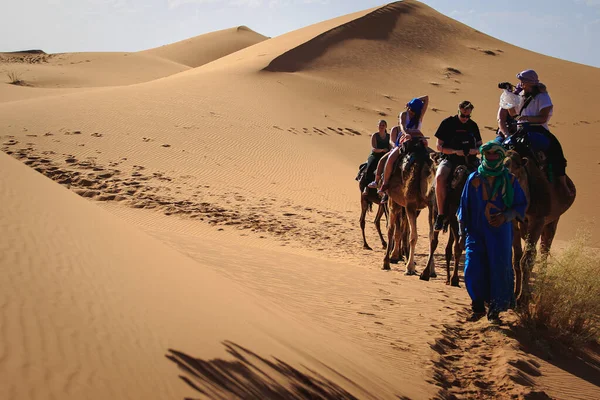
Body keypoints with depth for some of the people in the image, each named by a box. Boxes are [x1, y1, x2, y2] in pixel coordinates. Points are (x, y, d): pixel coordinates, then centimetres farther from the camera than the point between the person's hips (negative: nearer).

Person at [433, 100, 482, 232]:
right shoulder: (448, 123, 1)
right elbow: (439, 146, -2)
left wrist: (474, 150, -9)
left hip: (470, 160, 3)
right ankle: (441, 214, -25)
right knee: (439, 177, -34)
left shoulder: (473, 125, 11)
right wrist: (456, 151, -16)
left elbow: (480, 147, 16)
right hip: (450, 159, -3)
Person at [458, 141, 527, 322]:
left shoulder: (510, 180, 3)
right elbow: (464, 205, 9)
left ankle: (495, 309, 14)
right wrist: (462, 231, 7)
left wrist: (505, 216, -12)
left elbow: (521, 205, 6)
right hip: (476, 232, 1)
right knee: (473, 269, -7)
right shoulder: (474, 178, 5)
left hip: (500, 232, -1)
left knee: (499, 270, -1)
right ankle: (478, 305, 15)